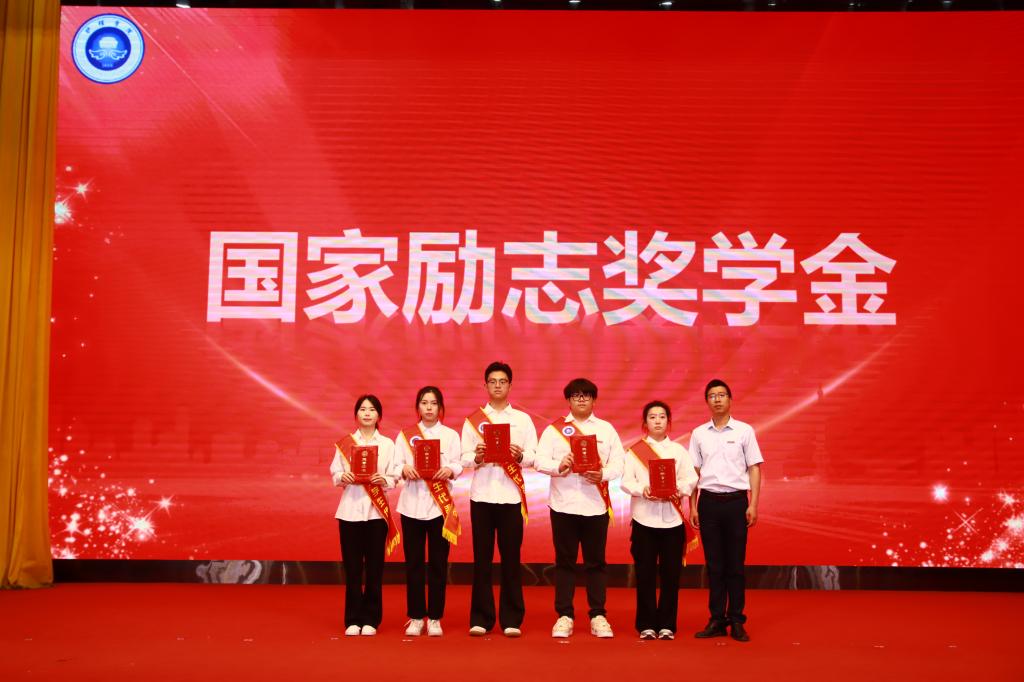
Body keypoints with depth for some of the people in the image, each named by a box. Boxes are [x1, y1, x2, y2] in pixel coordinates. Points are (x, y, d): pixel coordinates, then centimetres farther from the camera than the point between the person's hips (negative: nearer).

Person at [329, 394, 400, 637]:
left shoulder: (388, 444, 7)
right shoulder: (344, 443, 8)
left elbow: (394, 478, 4)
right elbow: (334, 473, 6)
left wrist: (383, 480, -16)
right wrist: (343, 477, -15)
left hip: (377, 511, 0)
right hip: (350, 510, 0)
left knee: (374, 568, 1)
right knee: (352, 568, 1)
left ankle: (370, 620, 11)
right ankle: (353, 620, 10)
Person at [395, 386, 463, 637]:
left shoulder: (451, 435, 9)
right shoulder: (405, 435, 11)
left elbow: (458, 465, -1)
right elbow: (396, 464, 2)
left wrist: (449, 470, -23)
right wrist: (405, 469, -20)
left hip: (441, 505, 0)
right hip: (412, 503, 1)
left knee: (438, 563, 1)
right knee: (413, 562, 2)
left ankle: (435, 618, 10)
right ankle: (416, 617, 12)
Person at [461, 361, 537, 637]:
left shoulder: (522, 419, 10)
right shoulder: (473, 419, 10)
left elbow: (533, 457, 4)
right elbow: (464, 458, 4)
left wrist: (520, 455, -17)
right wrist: (476, 457, -17)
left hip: (511, 495, 0)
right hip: (481, 495, 0)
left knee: (511, 558, 1)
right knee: (481, 558, 2)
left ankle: (511, 620, 7)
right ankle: (480, 619, 9)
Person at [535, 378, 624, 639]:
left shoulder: (606, 429, 10)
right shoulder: (554, 429, 7)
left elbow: (618, 464, 2)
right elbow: (540, 461, -2)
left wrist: (602, 474, -18)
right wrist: (559, 466, -22)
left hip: (596, 504, 1)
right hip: (563, 504, -1)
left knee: (596, 562, 5)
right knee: (564, 561, 4)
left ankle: (598, 616, 13)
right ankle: (564, 616, 11)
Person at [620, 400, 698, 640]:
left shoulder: (679, 450, 12)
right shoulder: (634, 451, 7)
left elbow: (691, 478, 2)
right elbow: (626, 482, -2)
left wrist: (678, 489, -17)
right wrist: (643, 490, -20)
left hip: (672, 519, 1)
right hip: (644, 519, -1)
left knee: (670, 574, 2)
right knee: (645, 574, 1)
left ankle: (667, 625, 11)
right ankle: (646, 625, 10)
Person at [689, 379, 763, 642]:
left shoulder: (744, 431, 2)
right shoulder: (699, 433, 8)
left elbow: (754, 469, 2)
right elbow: (694, 472, 10)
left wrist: (753, 505, -5)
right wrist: (692, 507, 5)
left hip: (736, 501, -2)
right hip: (708, 501, 2)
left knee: (735, 564, 2)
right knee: (714, 564, 6)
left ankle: (737, 622, 10)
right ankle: (717, 620, 13)